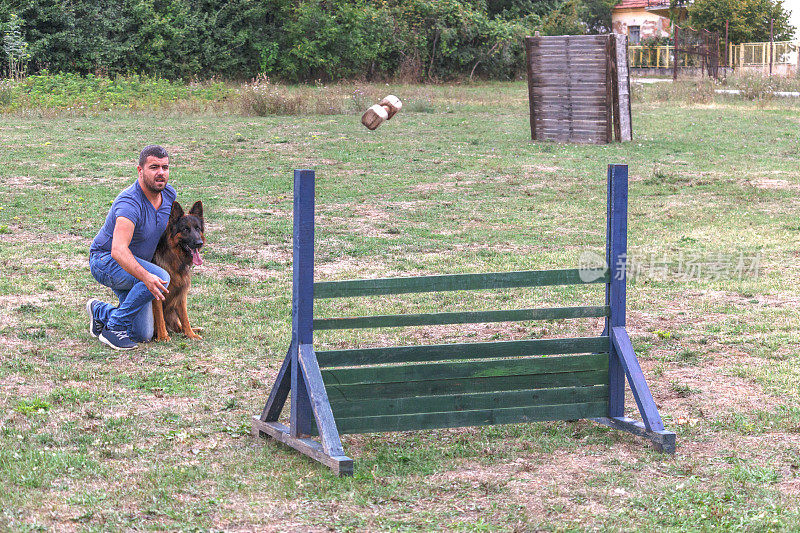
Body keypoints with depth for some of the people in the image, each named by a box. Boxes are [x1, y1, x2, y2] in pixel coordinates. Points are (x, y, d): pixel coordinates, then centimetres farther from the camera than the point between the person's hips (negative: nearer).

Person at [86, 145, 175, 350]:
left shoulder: (169, 193, -6)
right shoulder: (130, 203, -32)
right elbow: (118, 250, -45)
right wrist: (145, 277, -58)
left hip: (137, 263, 8)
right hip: (105, 260, -8)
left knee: (143, 335, 1)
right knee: (160, 278, -33)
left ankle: (99, 311, 27)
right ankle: (114, 329, -19)